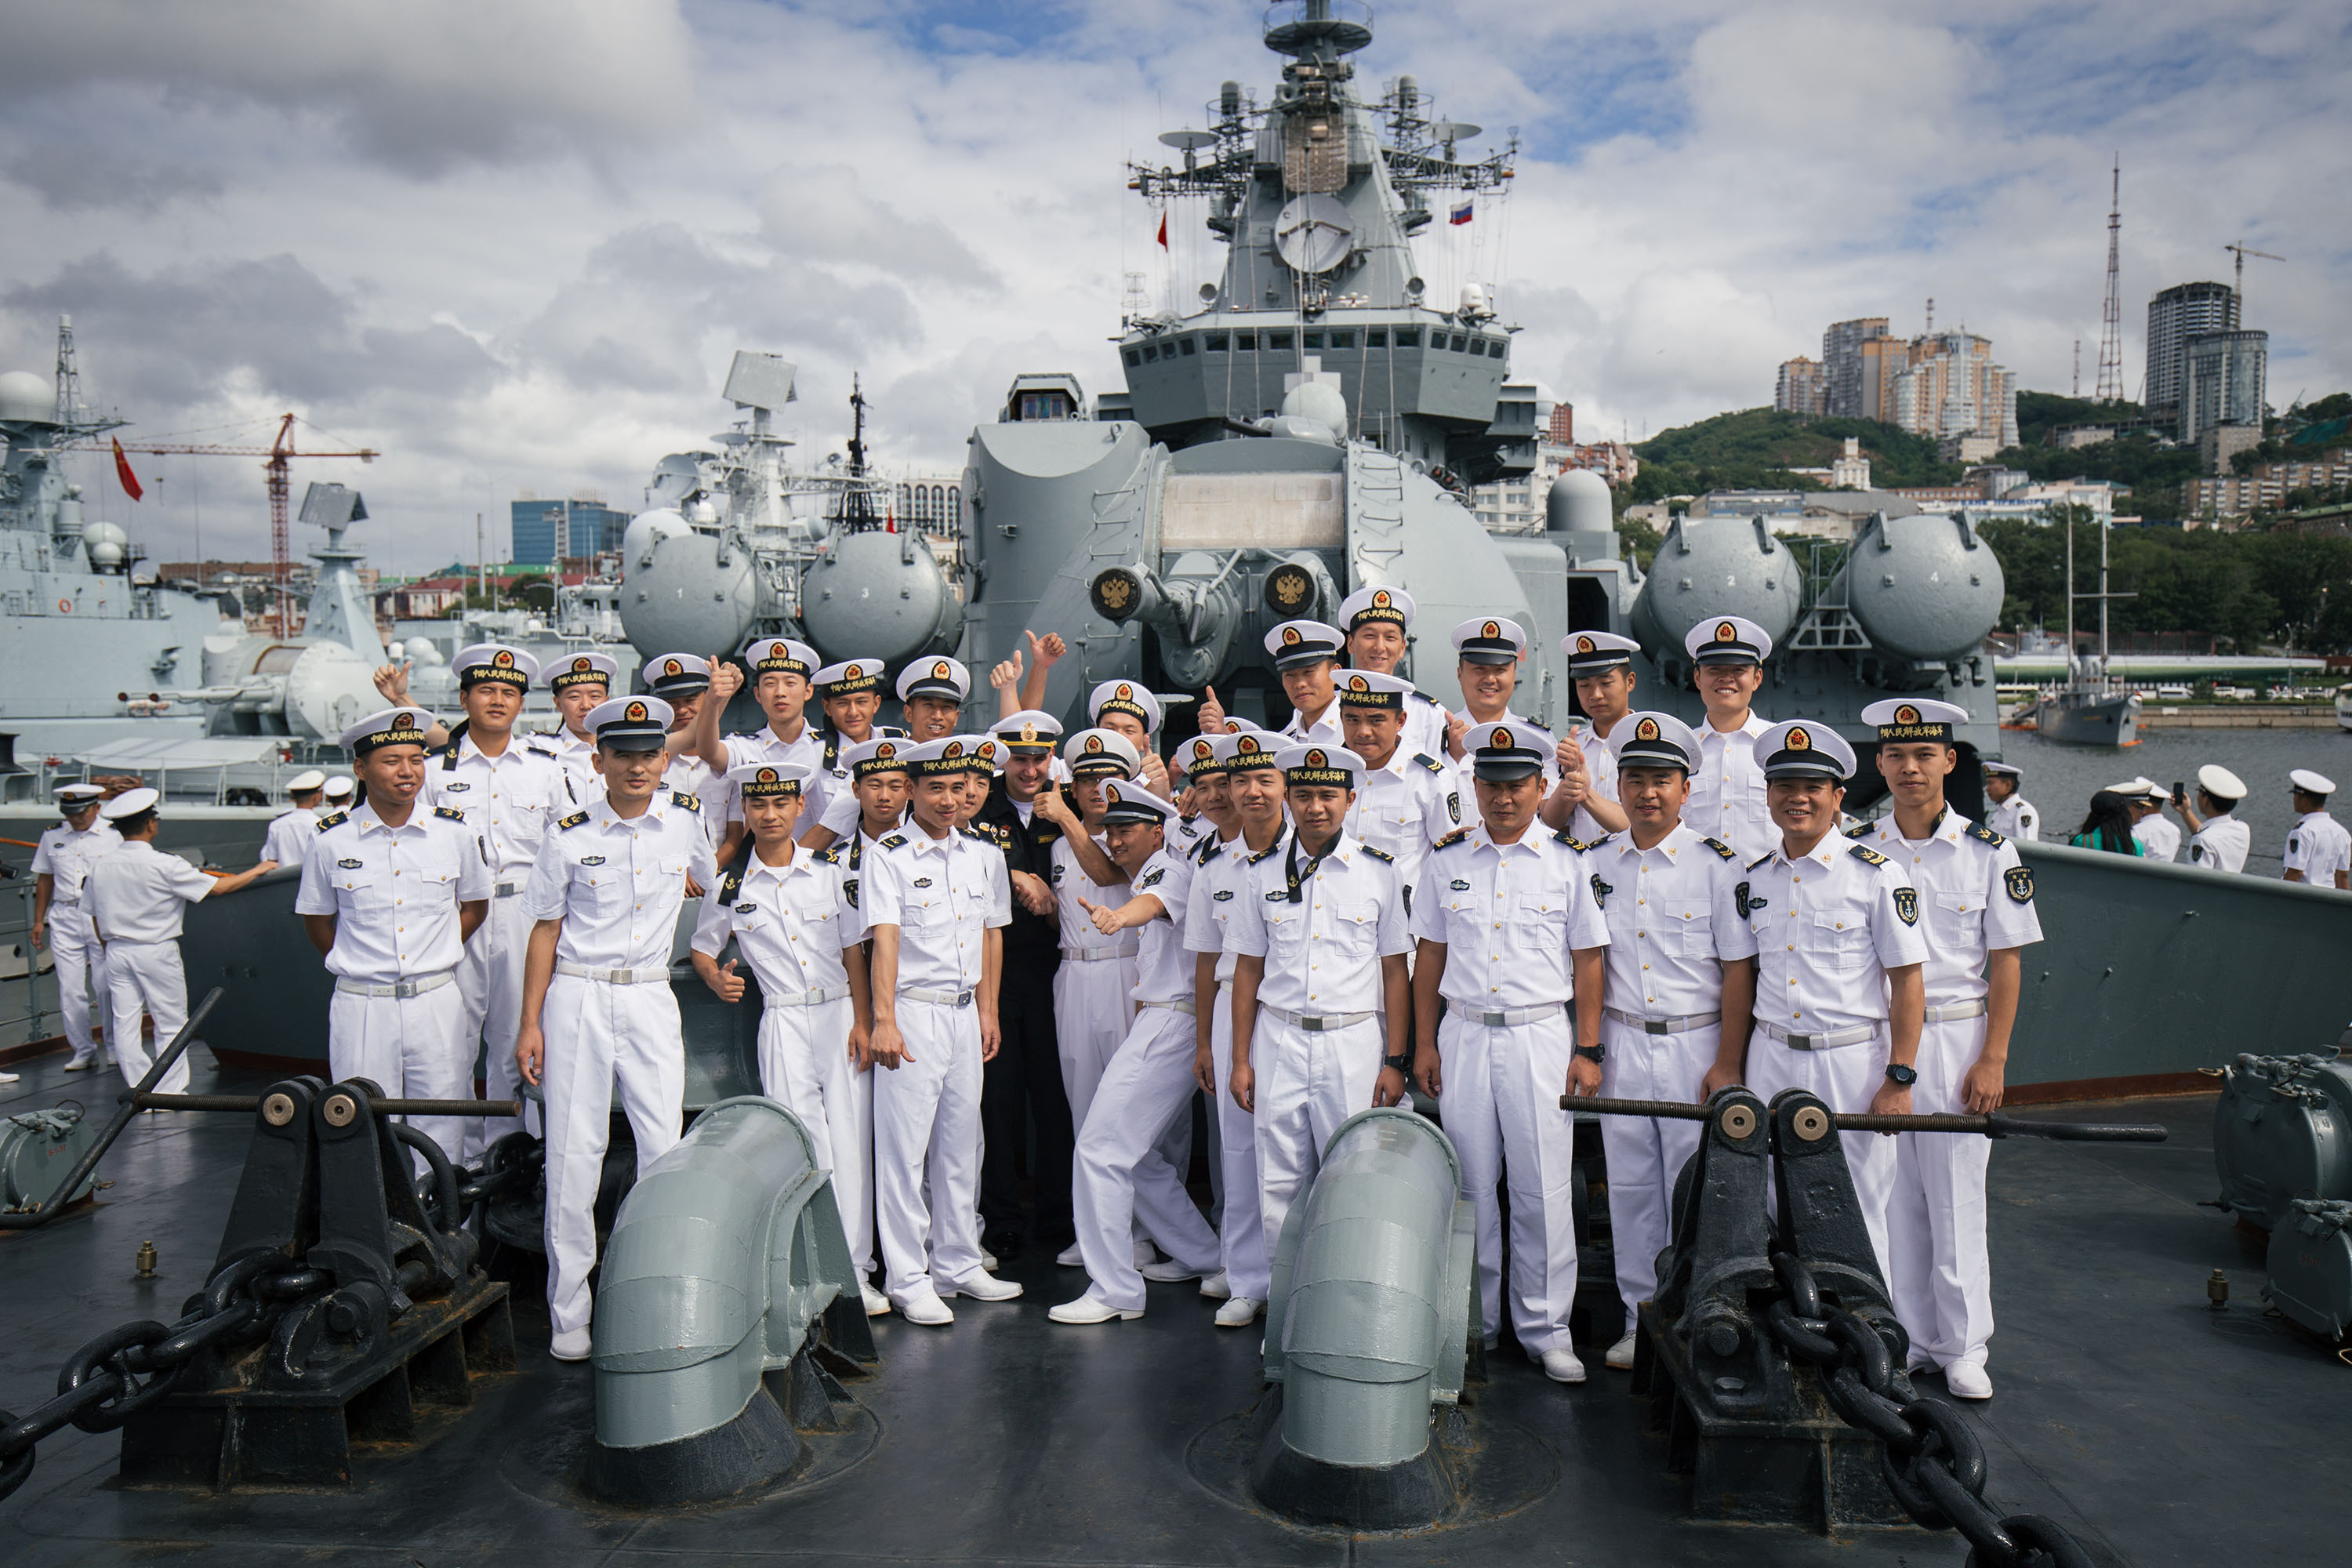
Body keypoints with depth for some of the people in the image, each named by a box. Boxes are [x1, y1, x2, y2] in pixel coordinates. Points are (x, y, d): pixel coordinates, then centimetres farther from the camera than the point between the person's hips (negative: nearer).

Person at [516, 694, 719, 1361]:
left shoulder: (685, 821, 2)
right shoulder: (570, 837, -3)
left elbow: (719, 879, 22)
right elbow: (545, 931, 2)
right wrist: (529, 1023, 0)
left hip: (652, 998, 2)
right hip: (578, 999, -2)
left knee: (666, 1148, 0)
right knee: (575, 1152, 1)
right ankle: (568, 1312, 10)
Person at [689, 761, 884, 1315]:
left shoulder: (830, 869, 5)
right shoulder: (732, 885, 5)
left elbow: (853, 951, 6)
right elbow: (701, 950, 17)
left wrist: (863, 1023, -1)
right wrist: (718, 979, -5)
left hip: (842, 1014, 1)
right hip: (783, 1024, -1)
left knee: (851, 1143, -2)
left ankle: (856, 1272, 5)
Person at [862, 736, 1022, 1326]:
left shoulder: (984, 854, 9)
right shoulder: (888, 856, -7)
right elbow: (885, 939, -17)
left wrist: (987, 1011, 14)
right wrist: (884, 1021, -24)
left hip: (964, 1013, 5)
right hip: (912, 1011, -5)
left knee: (960, 1143, 12)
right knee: (904, 1145, -2)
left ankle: (958, 1264, 24)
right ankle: (908, 1279, 7)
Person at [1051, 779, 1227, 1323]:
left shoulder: (1171, 870, -10)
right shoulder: (1146, 873, 22)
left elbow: (1155, 902, -33)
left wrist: (1119, 916, -53)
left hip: (1169, 1024, -11)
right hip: (1154, 1022, 11)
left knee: (1101, 1147, -13)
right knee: (1134, 1151, 18)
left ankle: (1114, 1290, -7)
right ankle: (1203, 1258, 29)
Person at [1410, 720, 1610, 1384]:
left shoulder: (1568, 861, 1)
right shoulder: (1447, 859, 6)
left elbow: (1587, 958, 3)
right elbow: (1430, 954, 10)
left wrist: (1587, 1049, -1)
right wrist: (1424, 1043, 7)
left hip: (1541, 1036, -2)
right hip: (1464, 1035, 2)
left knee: (1543, 1188, 0)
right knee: (1469, 1185, 7)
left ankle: (1545, 1327, 13)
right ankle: (1472, 1321, 21)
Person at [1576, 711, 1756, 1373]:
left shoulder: (1718, 864, -4)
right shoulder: (1594, 864, 6)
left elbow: (1738, 970, -4)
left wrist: (1728, 1065, -8)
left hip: (1695, 1043, -3)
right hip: (1620, 1044, 3)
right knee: (1629, 1186, 8)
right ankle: (1640, 1317, 20)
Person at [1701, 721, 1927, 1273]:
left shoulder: (1876, 875, -5)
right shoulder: (1753, 880, 9)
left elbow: (1907, 980, -6)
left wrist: (1898, 1079, -11)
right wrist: (1729, 1065, 11)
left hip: (1853, 1061, -4)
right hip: (1771, 1060, 4)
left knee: (1855, 1212, 2)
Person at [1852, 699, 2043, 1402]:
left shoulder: (1989, 851, -1)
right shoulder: (1856, 850, 3)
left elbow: (2006, 963, -1)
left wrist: (1992, 1059, -7)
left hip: (1957, 1039, -2)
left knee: (1956, 1198, 3)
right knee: (1889, 1195, 6)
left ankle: (1961, 1348, 17)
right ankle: (1904, 1338, 20)